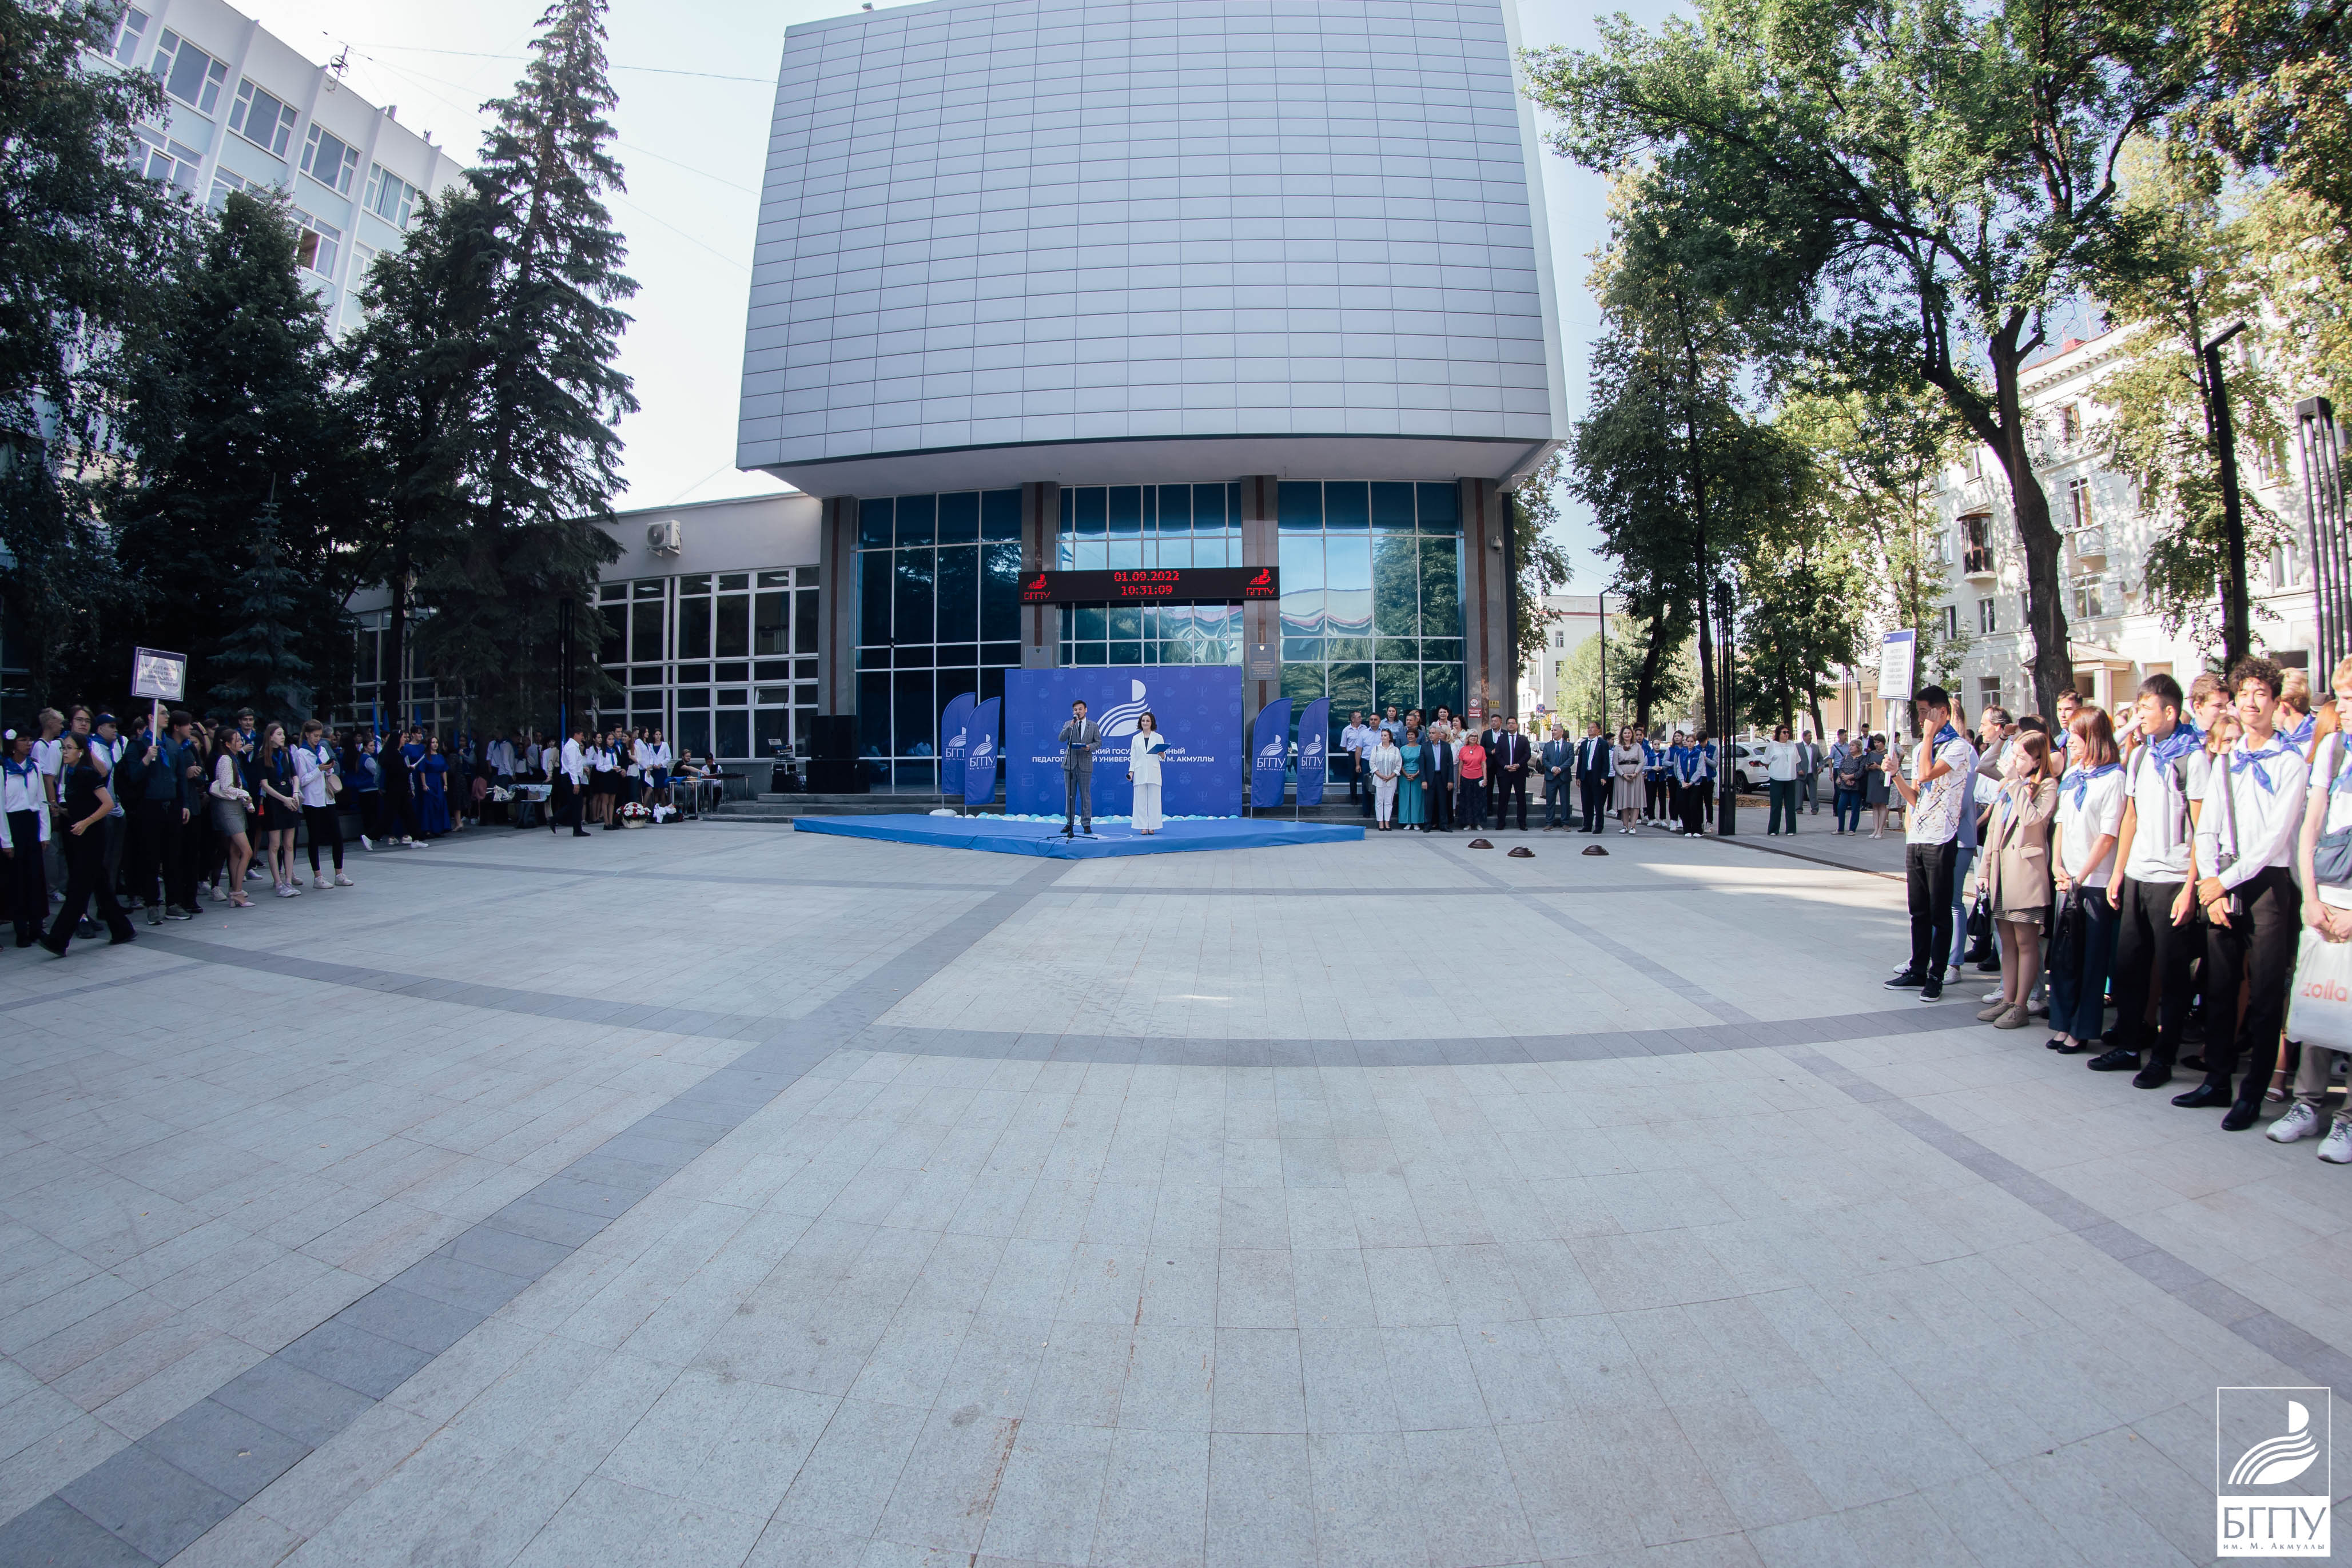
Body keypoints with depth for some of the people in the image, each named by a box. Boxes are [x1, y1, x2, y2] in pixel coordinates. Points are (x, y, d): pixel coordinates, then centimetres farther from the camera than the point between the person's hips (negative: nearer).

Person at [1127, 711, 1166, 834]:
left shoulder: (1159, 737, 7)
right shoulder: (1136, 738, 11)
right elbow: (1133, 756, 10)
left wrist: (1161, 755, -17)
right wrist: (1131, 772, 1)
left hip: (1153, 773, -1)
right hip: (1140, 773, 1)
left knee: (1153, 800, -1)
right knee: (1141, 800, 0)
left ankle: (1152, 827, 4)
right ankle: (1143, 827, 4)